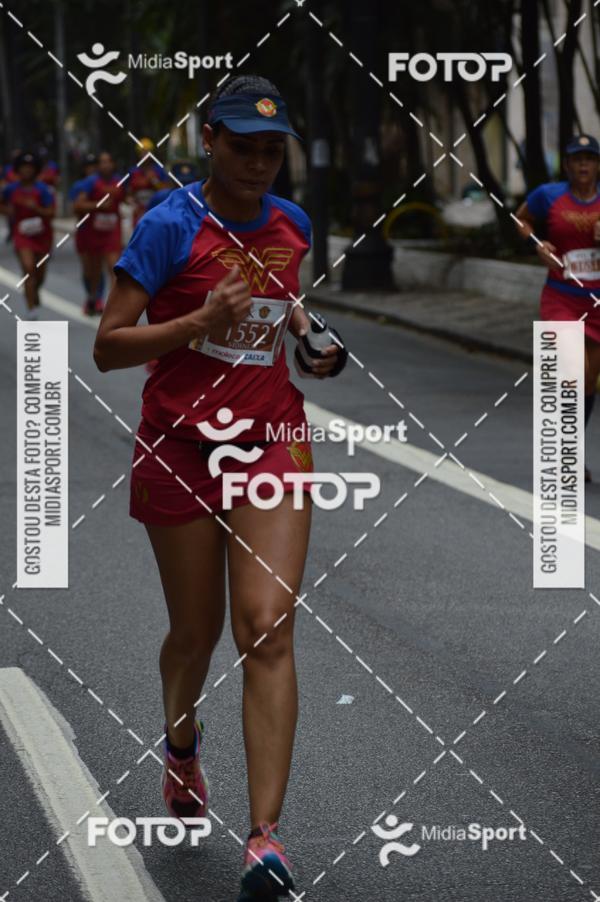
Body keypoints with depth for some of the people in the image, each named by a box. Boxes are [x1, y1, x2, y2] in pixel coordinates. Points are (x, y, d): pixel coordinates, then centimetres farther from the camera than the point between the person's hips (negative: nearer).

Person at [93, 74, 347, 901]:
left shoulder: (292, 224, 5)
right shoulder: (170, 225, -11)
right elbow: (107, 346, -13)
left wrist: (311, 338, 8)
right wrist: (203, 320, -24)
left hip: (272, 443, 2)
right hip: (181, 451, -2)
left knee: (267, 631, -13)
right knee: (195, 632, 11)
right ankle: (181, 742, 47)